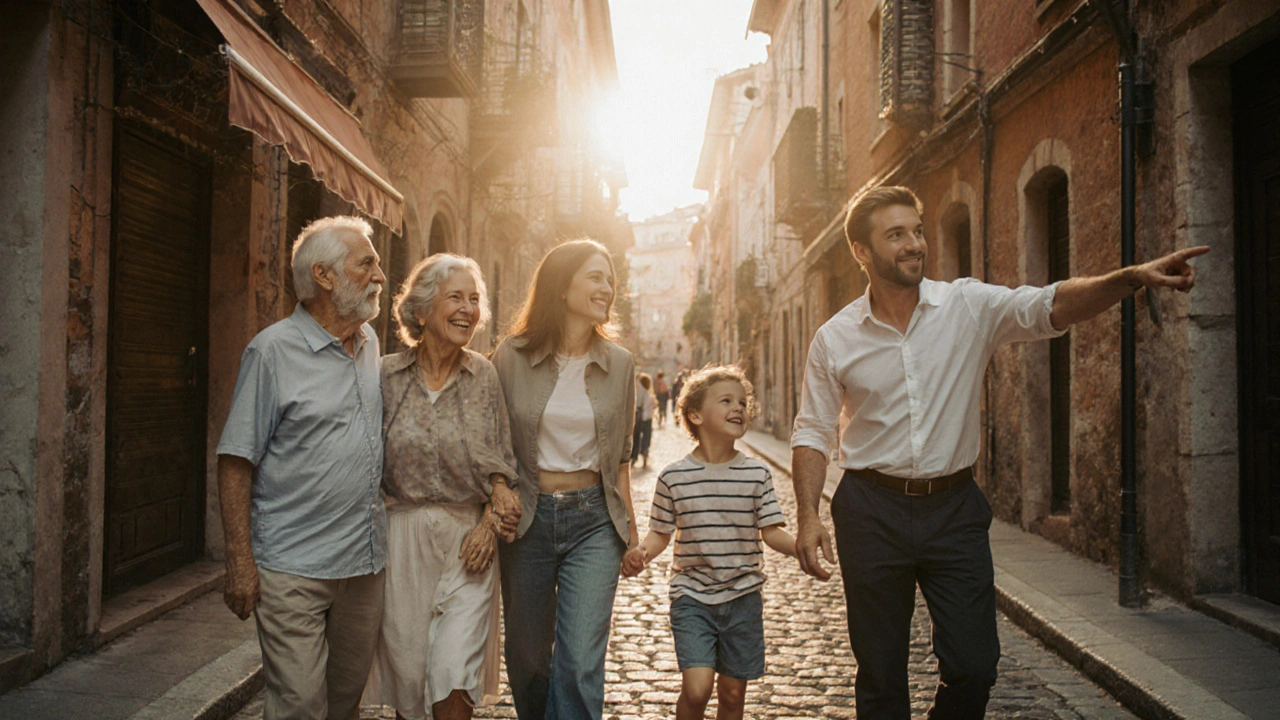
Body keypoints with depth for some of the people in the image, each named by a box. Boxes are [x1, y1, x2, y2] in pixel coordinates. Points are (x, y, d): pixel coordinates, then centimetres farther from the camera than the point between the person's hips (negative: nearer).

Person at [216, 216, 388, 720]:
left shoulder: (370, 343, 10)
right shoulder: (273, 350, -9)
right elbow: (235, 461, -10)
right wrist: (240, 560, -14)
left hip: (365, 563, 6)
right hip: (294, 568, -6)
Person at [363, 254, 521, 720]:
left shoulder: (484, 376, 1)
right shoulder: (386, 376, -2)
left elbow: (502, 459, 4)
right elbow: (369, 459, 2)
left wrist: (490, 522, -9)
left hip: (468, 540, 0)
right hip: (402, 537, 0)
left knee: (454, 681, -4)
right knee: (406, 673, 10)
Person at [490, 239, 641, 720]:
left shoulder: (619, 365, 3)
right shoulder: (511, 357, -3)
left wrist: (629, 527, 12)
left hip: (594, 520, 1)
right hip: (527, 518, 0)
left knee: (581, 664, -8)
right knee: (527, 660, 13)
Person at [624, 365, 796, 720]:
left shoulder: (757, 473, -1)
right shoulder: (674, 476, -4)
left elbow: (771, 531, 0)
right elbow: (661, 532, 3)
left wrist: (801, 547, -19)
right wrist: (641, 553, -17)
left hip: (743, 597, 2)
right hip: (692, 596, -2)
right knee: (697, 688, -13)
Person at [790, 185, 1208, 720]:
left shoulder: (970, 306, -3)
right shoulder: (835, 339, -2)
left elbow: (1050, 307, -17)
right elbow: (812, 432, 3)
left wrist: (1130, 277, -34)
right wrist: (807, 515, -7)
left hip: (954, 506, 1)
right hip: (872, 511, 0)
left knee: (974, 665, 3)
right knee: (879, 673, 9)